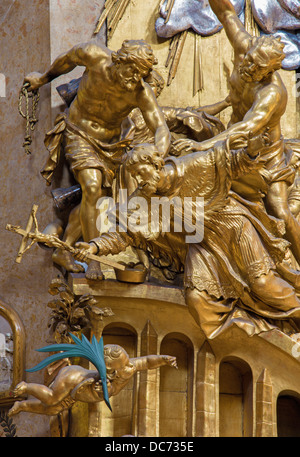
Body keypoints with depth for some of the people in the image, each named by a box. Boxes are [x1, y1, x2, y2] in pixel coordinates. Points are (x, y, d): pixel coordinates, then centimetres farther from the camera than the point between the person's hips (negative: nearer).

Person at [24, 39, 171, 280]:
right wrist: (45, 77, 11)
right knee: (92, 189, -21)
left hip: (110, 141, 3)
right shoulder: (96, 54, -28)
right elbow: (70, 57, -6)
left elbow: (161, 129, -30)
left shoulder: (142, 93, -27)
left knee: (97, 199, 10)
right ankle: (94, 260, -15)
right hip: (79, 133, -3)